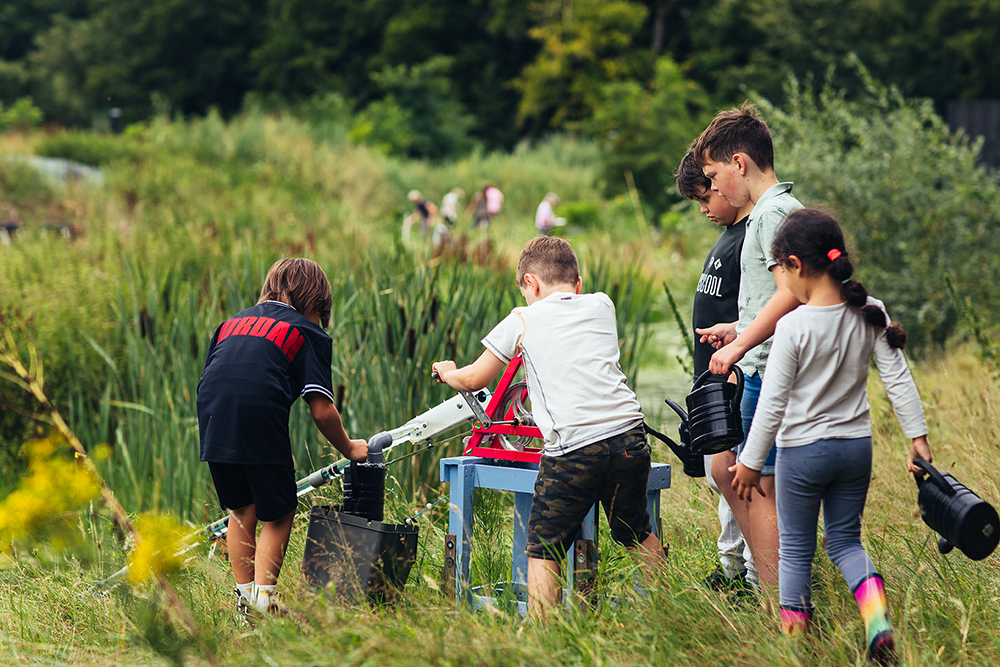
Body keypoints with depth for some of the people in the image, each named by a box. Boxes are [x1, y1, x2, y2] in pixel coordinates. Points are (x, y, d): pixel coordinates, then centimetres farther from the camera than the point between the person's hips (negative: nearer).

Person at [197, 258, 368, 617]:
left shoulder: (233, 321, 29)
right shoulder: (309, 334, 13)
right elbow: (322, 411, 4)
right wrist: (349, 448, 21)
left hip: (213, 424, 5)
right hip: (260, 422, -5)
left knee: (241, 510, 22)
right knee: (278, 515, 9)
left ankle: (244, 594, 22)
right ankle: (263, 596, -1)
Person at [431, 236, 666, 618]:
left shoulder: (522, 321, 9)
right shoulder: (601, 307, 18)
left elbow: (474, 380, 19)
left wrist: (448, 372, 40)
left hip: (572, 449, -4)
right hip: (628, 435, 4)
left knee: (543, 551, 4)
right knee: (637, 535, 23)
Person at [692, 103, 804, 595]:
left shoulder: (774, 212, -14)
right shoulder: (772, 210, 17)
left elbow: (790, 292, -25)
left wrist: (741, 344, -22)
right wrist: (740, 328, 23)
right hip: (762, 371, 11)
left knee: (758, 486, -6)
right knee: (725, 469, 17)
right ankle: (773, 586, 21)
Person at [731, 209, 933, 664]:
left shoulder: (794, 327, -17)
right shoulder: (870, 314, -5)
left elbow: (773, 402, -13)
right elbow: (897, 379, -2)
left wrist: (750, 462, -4)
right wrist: (917, 435, 6)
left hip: (802, 450, -4)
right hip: (856, 446, 4)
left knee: (795, 547, 11)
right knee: (845, 540, 17)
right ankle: (877, 613, -8)